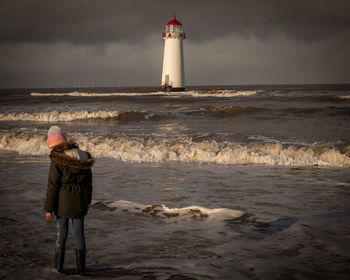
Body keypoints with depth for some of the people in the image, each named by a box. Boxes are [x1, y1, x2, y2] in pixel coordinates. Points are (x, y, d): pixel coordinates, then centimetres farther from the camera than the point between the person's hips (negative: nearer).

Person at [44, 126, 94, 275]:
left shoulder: (57, 161, -15)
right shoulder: (83, 157, 2)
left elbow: (52, 186, -14)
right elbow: (88, 182, 10)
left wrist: (48, 208, -8)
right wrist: (87, 201, 21)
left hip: (63, 202, -4)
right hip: (80, 201, 4)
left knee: (61, 233, 10)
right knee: (79, 233, 11)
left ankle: (58, 267, 20)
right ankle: (81, 268, 16)